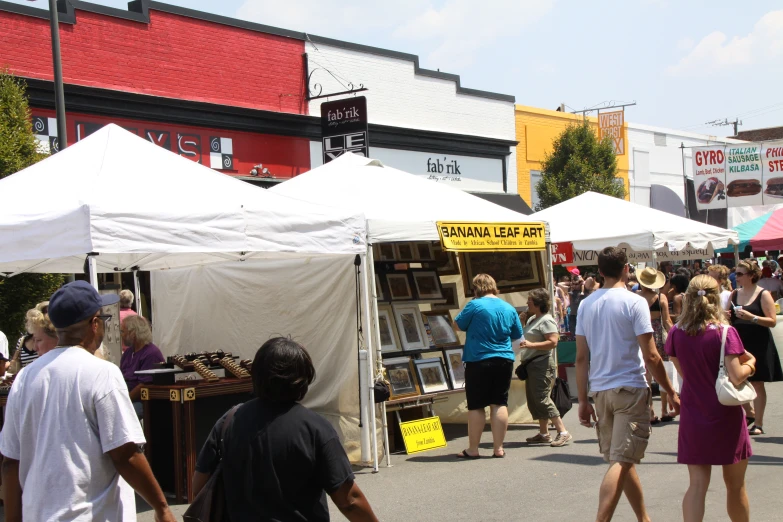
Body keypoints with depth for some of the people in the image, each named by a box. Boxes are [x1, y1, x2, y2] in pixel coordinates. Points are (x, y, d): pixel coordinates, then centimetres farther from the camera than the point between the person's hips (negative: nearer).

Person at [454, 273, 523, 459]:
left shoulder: (475, 305, -10)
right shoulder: (509, 309, 4)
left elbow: (459, 325, 0)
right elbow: (518, 338, 13)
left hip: (479, 361, -4)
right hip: (504, 360, 4)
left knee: (475, 406, 4)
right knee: (500, 404, 8)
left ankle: (473, 449, 9)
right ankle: (498, 448, 10)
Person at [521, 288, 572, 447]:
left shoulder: (546, 321, -13)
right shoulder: (532, 319, 16)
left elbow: (553, 342, -24)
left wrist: (531, 345, -28)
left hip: (542, 365, -10)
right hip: (531, 364, 10)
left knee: (542, 399, -13)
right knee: (533, 400, 11)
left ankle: (563, 433, -12)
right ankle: (543, 434, 17)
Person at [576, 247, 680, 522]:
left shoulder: (586, 304, 6)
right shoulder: (634, 302, -9)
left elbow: (581, 357, 6)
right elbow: (651, 356, -12)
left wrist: (583, 400, 11)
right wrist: (671, 392, -2)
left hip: (600, 391, 6)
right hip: (630, 388, -6)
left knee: (623, 460, 17)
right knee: (621, 462, -7)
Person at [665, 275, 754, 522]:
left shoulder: (677, 333, -2)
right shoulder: (725, 332, -14)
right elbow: (736, 377, -19)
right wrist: (750, 363, 0)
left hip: (693, 418, 3)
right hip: (725, 417, -3)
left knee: (697, 484, 4)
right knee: (735, 485, 12)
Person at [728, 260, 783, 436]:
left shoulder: (763, 295, -7)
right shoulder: (735, 294, 8)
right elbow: (729, 317, 19)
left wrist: (752, 317, -24)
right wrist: (726, 316, -4)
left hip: (758, 344, -5)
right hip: (738, 343, 5)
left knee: (757, 383, 1)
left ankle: (758, 424, 9)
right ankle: (750, 413, 27)